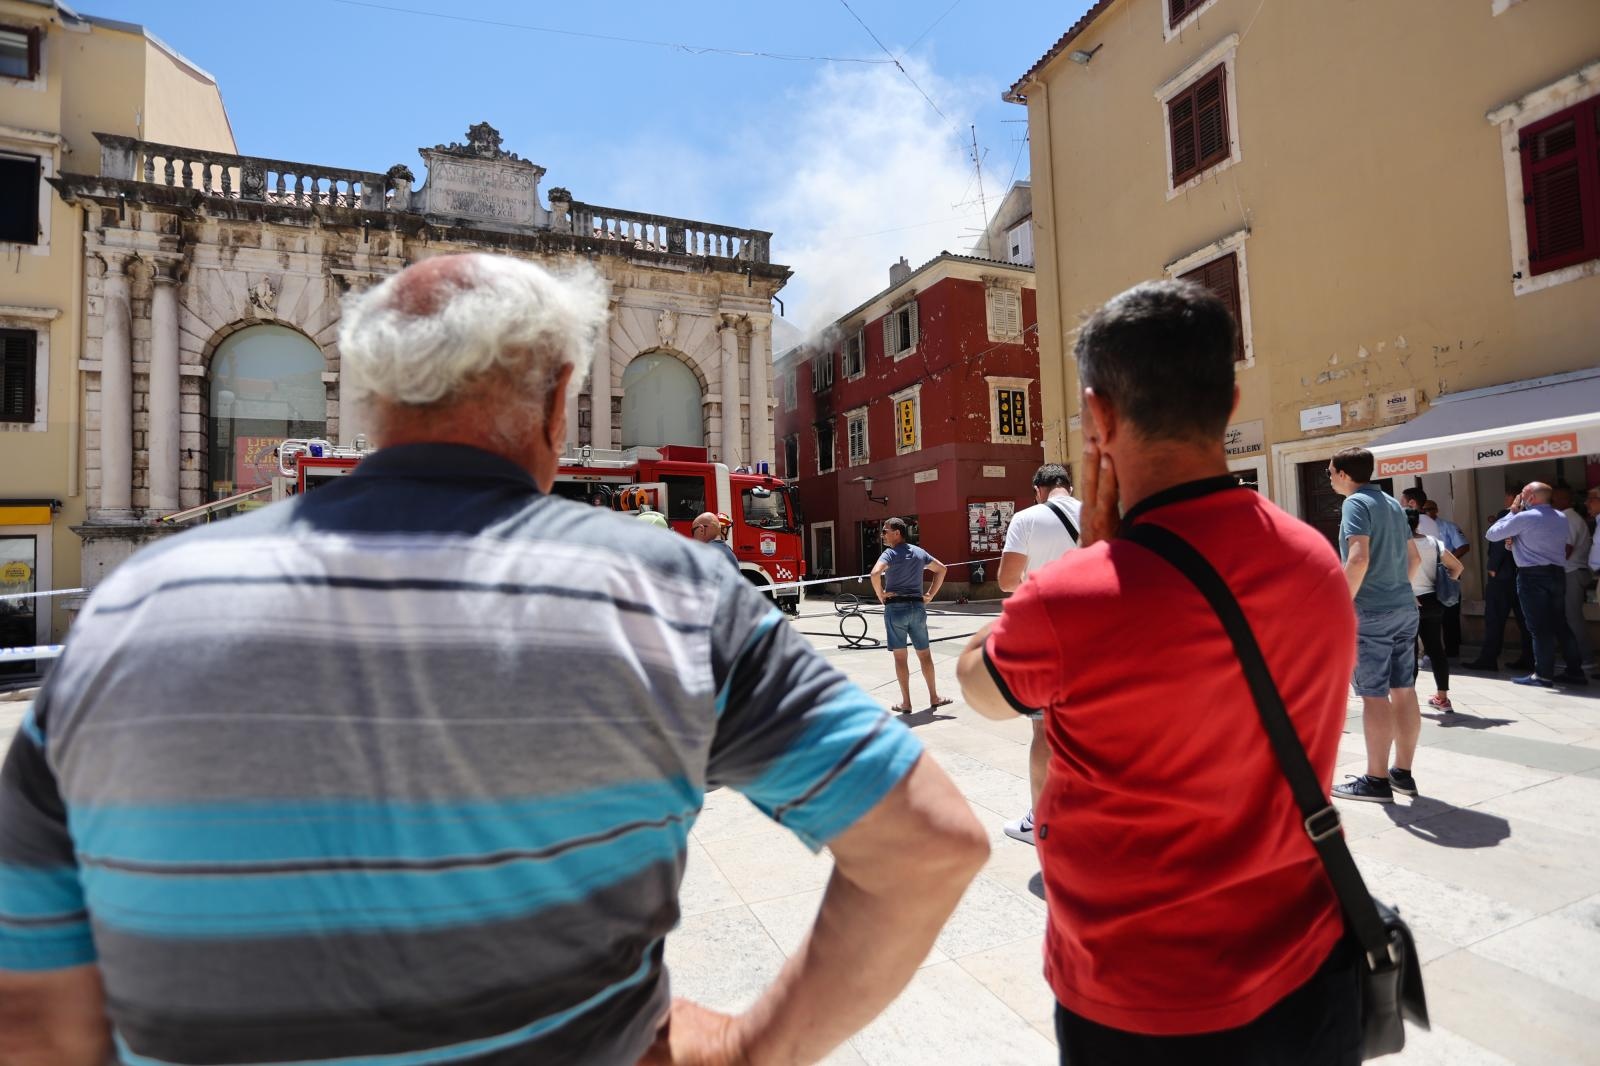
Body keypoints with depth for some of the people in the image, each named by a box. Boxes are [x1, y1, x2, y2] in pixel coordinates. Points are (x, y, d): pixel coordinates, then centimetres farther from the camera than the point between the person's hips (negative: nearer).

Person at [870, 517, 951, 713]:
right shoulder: (919, 552, 10)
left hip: (896, 608, -5)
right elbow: (941, 569, 19)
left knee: (900, 656, 3)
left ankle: (906, 703, 8)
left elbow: (875, 573, -27)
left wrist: (881, 595, -12)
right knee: (924, 654, 16)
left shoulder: (890, 553, -9)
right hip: (918, 607, 5)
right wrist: (931, 594, 16)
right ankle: (934, 697, 25)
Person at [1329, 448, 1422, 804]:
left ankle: (1377, 780, 4)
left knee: (1375, 696, -3)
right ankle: (1403, 772, 21)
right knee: (1404, 692, 12)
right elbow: (1414, 557, 22)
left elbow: (1359, 558, -23)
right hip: (1405, 608, 9)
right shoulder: (1393, 503, 15)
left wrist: (1343, 602, -18)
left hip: (1372, 612, -8)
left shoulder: (1356, 503, -11)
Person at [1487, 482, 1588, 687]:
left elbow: (1491, 534, -8)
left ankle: (1543, 675, -2)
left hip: (1532, 576, -7)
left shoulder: (1524, 517, -13)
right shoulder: (1561, 517, 11)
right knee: (1560, 624, 14)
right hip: (1558, 573, 7)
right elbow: (1567, 544, 21)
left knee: (1539, 627, -4)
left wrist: (1512, 512, 1)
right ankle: (1575, 670, 17)